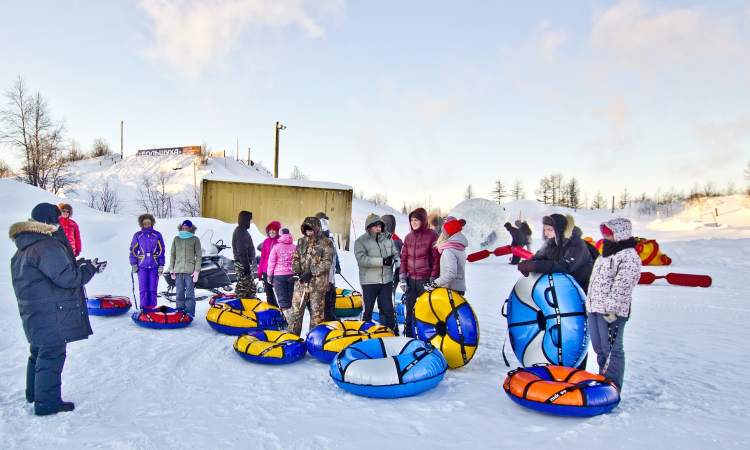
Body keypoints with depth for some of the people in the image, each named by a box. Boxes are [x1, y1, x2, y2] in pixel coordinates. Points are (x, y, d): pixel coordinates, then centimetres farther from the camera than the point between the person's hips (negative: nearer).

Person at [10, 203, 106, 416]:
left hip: (34, 314, 10)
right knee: (52, 356, 0)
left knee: (39, 352, 24)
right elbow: (66, 278, -24)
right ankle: (47, 403, 9)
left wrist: (76, 265, 9)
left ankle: (34, 393, 40)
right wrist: (90, 269, -10)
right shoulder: (47, 247, -22)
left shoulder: (24, 248, 12)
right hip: (51, 316, -10)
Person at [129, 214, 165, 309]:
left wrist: (161, 265, 0)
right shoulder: (137, 235, 5)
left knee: (153, 289, 2)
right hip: (142, 266, 0)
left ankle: (152, 307, 9)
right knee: (143, 288, 0)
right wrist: (134, 264, 0)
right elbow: (133, 250, 7)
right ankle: (144, 307, 7)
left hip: (154, 266, 0)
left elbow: (161, 251, 5)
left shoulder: (157, 235, 4)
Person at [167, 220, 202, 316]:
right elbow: (172, 254, 15)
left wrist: (197, 270, -6)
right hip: (178, 271, 3)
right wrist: (171, 269, 8)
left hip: (190, 271, -3)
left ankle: (190, 314, 1)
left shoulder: (195, 239, 3)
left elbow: (198, 255, 2)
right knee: (179, 293, 6)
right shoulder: (176, 239, 11)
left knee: (189, 294, -3)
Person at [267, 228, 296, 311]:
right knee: (291, 298, 12)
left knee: (282, 298, 1)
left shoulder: (276, 247, -4)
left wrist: (270, 276, 5)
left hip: (279, 275, -2)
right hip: (292, 275, 3)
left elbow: (271, 262, -3)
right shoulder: (295, 247, 1)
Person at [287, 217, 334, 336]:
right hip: (301, 282, 4)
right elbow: (296, 258, 17)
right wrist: (297, 270, -3)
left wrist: (312, 273, -17)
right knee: (295, 310, 4)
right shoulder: (301, 242, 13)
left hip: (318, 283, -4)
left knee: (316, 312, 4)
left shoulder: (326, 243, -4)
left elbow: (327, 262, -11)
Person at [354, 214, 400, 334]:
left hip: (386, 280, 3)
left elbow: (396, 254, 12)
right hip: (369, 281, -3)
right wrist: (382, 261, -21)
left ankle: (393, 332, 21)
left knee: (388, 309, 11)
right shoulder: (361, 241, -6)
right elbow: (362, 259, -18)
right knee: (368, 309, 6)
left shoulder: (388, 239, 6)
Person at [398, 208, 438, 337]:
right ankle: (409, 336, 22)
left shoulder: (432, 236, -6)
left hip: (425, 280, -5)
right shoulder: (408, 237, 10)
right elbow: (403, 258, 12)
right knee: (409, 310, 11)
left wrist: (433, 279, -9)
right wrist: (402, 277, 4)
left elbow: (436, 259, -6)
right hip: (410, 279, 5)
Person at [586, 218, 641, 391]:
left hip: (611, 312, -10)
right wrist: (589, 303, 23)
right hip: (594, 308, 10)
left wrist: (611, 309, -22)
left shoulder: (629, 257, -11)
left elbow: (621, 287, -18)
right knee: (599, 348, 16)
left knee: (611, 349, -4)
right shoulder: (607, 254, 20)